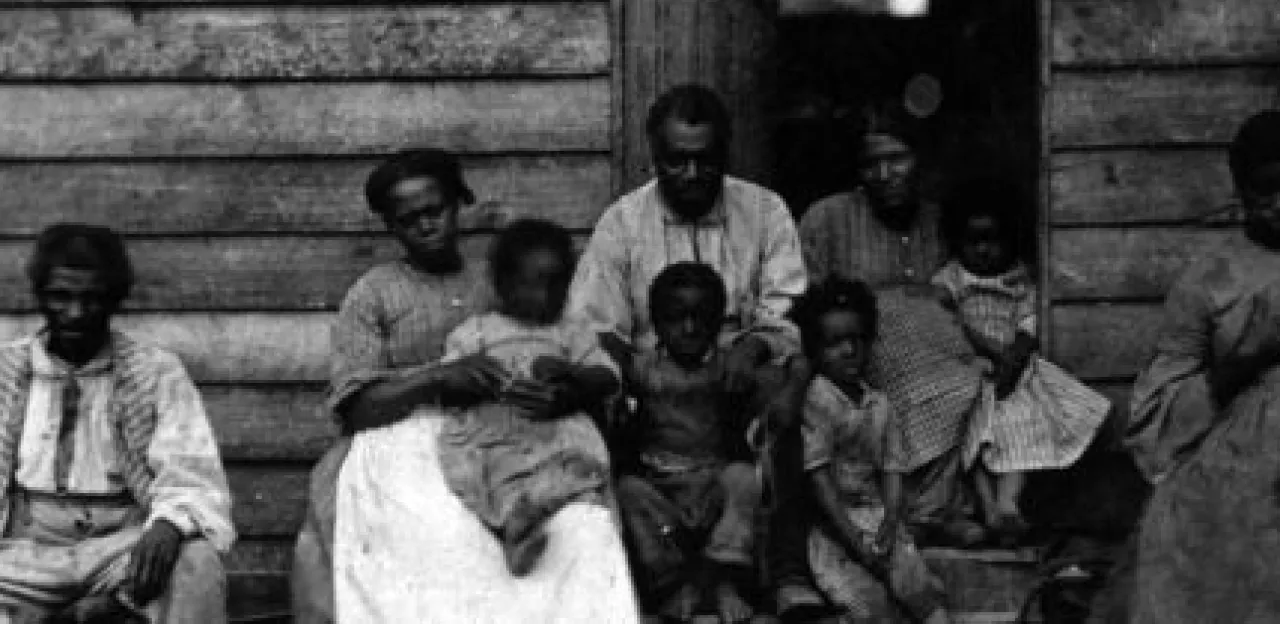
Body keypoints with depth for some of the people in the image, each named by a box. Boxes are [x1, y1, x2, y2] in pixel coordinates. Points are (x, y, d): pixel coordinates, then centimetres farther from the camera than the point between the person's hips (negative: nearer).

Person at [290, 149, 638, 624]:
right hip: (406, 450, -2)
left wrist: (560, 394, -12)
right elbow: (355, 408, -1)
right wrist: (440, 377, -16)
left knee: (585, 532, -27)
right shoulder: (372, 294, 10)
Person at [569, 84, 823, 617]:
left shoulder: (765, 212, 7)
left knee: (786, 404, -33)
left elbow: (789, 317, 1)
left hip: (746, 379, 0)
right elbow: (590, 333, 0)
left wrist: (755, 344, -21)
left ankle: (791, 581, -29)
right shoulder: (620, 223, 4)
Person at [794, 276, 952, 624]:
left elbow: (891, 473, 8)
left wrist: (888, 530, -9)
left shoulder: (878, 404, 11)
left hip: (878, 520, 6)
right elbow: (820, 481, -13)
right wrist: (857, 543, -16)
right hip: (831, 529, -6)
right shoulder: (816, 403, -9)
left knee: (928, 594, -11)